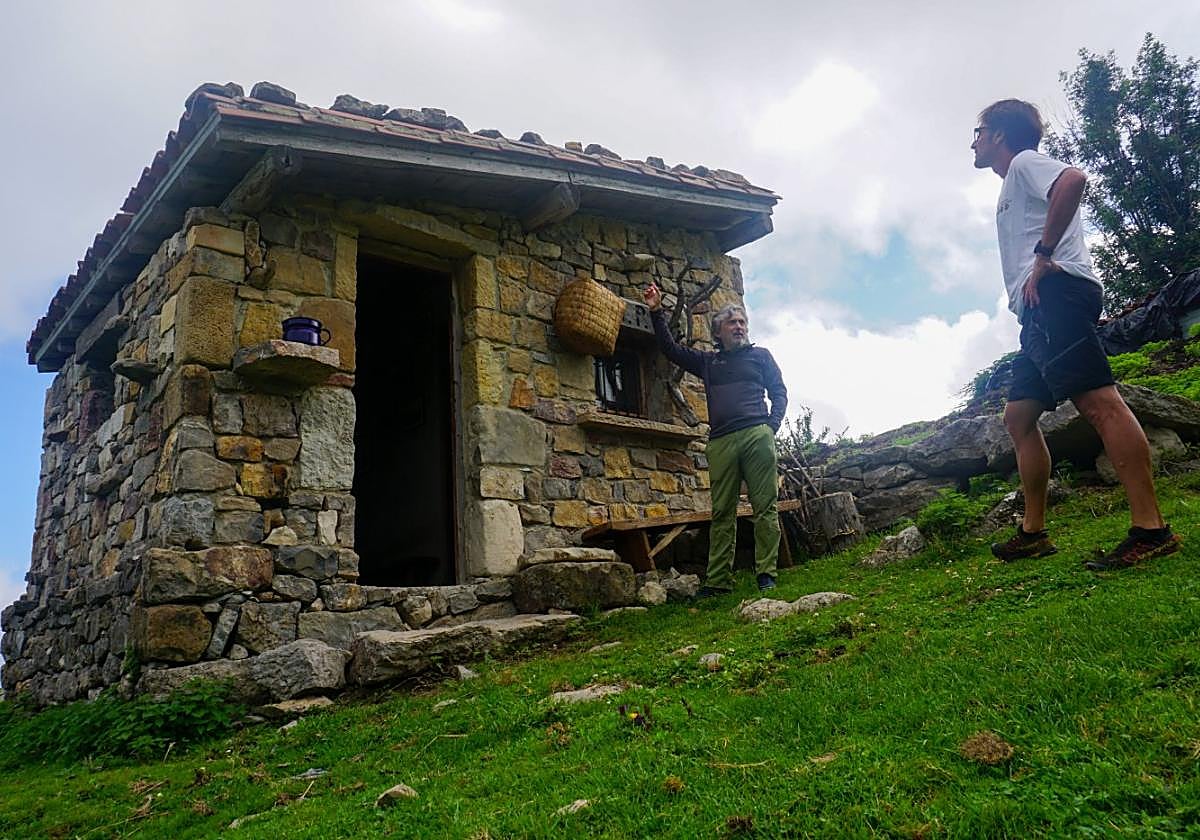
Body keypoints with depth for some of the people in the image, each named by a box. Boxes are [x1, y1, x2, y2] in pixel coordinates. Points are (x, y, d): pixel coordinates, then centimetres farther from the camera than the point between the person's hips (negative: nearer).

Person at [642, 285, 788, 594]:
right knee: (722, 512, -1)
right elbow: (670, 348, 24)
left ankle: (766, 573, -5)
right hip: (720, 442, 2)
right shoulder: (708, 361, 24)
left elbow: (779, 393, 14)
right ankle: (718, 580, -1)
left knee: (765, 506, -7)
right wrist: (657, 312, 16)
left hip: (756, 435, -2)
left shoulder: (760, 356, 18)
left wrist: (772, 425, -2)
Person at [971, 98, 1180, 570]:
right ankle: (1034, 532, 11)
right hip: (1039, 312, 11)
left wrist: (1044, 255, -17)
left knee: (1097, 401, -19)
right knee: (1018, 417, 9)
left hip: (1054, 295, -11)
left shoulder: (1025, 162, 5)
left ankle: (1150, 529, -26)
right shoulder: (1013, 188, 34)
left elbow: (1074, 178, -18)